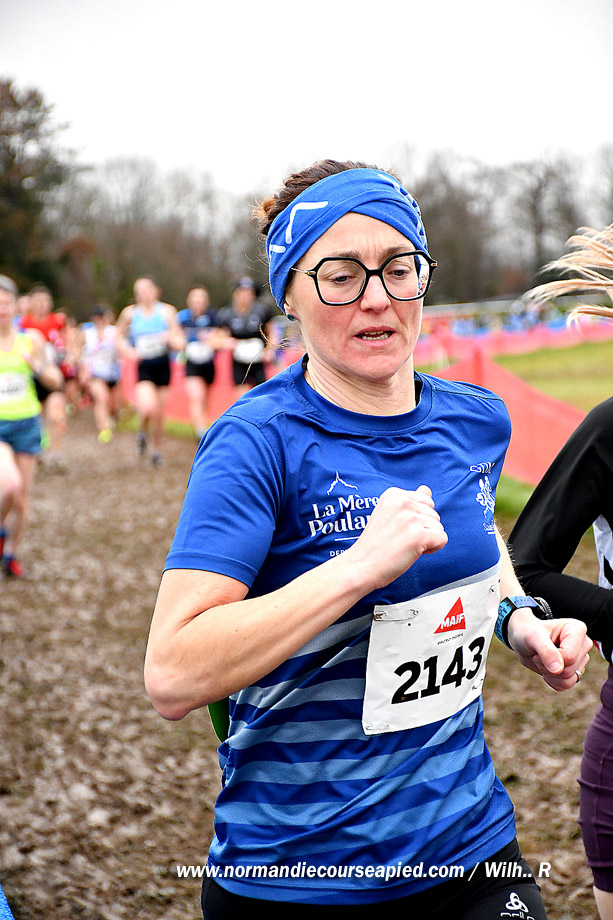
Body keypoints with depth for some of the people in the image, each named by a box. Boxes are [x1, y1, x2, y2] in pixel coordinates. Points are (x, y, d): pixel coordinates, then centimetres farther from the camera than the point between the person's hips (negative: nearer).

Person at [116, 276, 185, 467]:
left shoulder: (167, 311, -2)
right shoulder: (130, 312, -2)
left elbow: (180, 343, 2)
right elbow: (119, 336, 14)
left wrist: (170, 338, -20)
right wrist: (128, 351, -5)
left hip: (162, 365, 2)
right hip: (143, 367, -2)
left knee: (159, 414, 8)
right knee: (148, 407, -23)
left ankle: (156, 450, 30)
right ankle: (142, 433, 10)